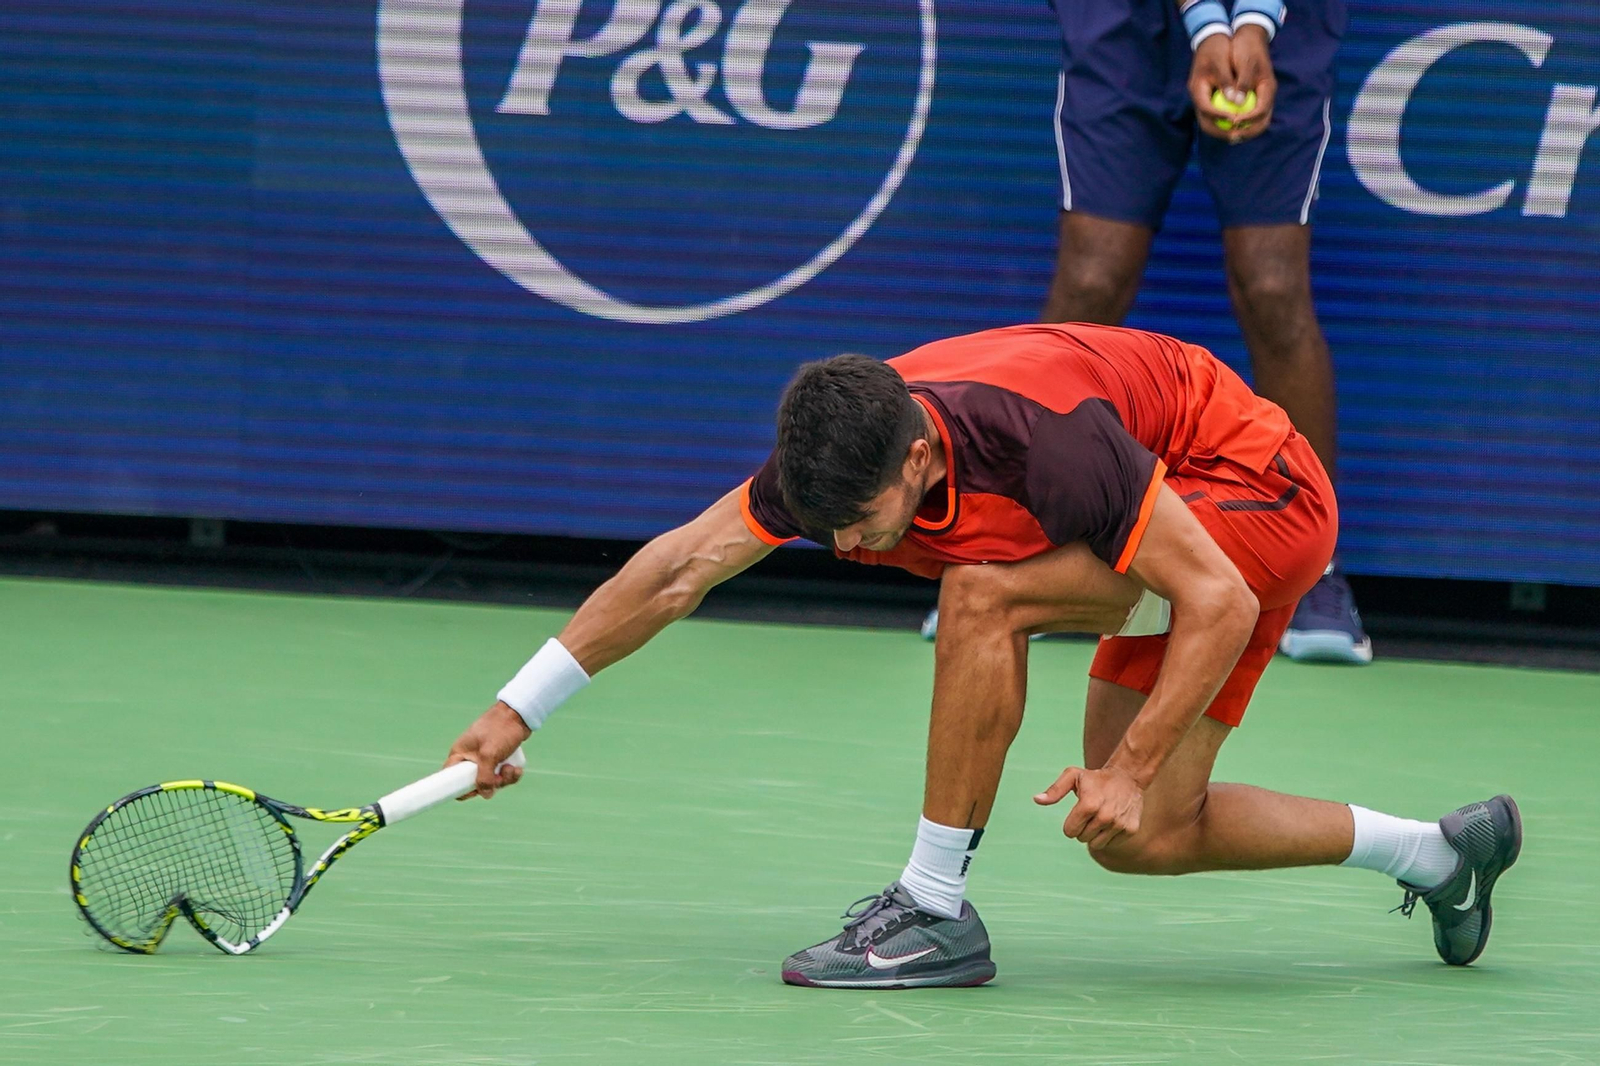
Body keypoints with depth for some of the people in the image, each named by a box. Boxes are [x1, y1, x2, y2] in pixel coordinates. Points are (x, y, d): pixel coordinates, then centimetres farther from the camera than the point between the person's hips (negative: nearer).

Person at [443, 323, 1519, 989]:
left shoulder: (1037, 436, -37)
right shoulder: (845, 446, -16)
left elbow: (1219, 603, -31)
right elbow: (683, 566, -6)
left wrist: (1129, 767, -32)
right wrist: (519, 707, -9)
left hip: (1261, 490, -9)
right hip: (1195, 521, 9)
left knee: (982, 593, -27)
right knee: (1141, 840, 6)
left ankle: (936, 908, -18)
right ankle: (1444, 852, 21)